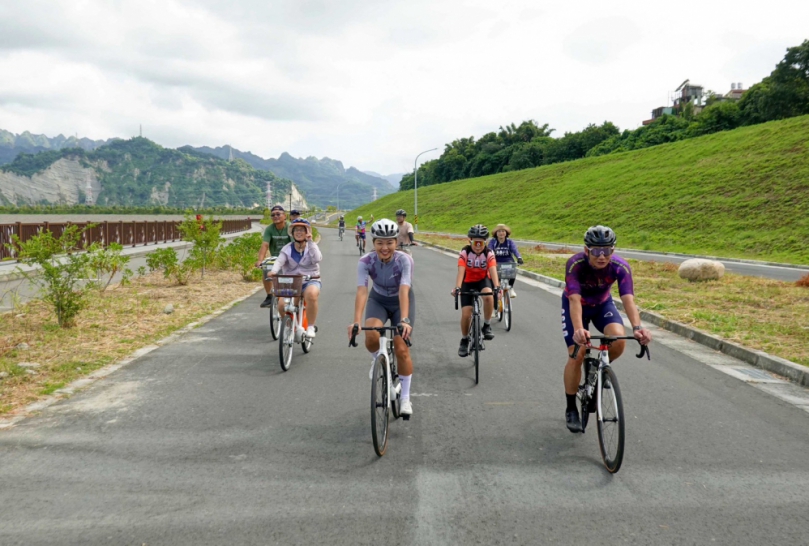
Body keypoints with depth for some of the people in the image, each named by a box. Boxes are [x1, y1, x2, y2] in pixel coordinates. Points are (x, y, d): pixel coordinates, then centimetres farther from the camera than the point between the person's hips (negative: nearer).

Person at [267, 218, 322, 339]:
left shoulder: (312, 246, 5)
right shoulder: (287, 249, 6)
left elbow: (317, 259, -16)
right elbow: (279, 261, -13)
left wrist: (310, 242, -16)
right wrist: (273, 271, -33)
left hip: (310, 281, -2)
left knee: (311, 294, -37)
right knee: (282, 304, -24)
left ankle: (310, 327, -21)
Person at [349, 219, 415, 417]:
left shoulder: (404, 260, -29)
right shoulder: (365, 262, -26)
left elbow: (404, 291, -40)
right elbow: (361, 291, -36)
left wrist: (405, 320, -54)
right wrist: (356, 321, -49)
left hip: (401, 302, -1)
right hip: (378, 300, 1)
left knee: (401, 349, -9)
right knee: (371, 336, -29)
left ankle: (405, 398, 8)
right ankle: (377, 360, 7)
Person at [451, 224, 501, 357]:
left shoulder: (489, 253, -19)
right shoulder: (465, 252, -21)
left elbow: (493, 270, -31)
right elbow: (461, 271, -31)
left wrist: (497, 286, -48)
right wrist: (457, 288, -46)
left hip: (483, 280, 0)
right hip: (468, 282, 0)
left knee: (488, 296, -35)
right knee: (466, 314, -7)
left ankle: (487, 326, -14)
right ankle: (464, 340, 18)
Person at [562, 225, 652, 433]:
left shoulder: (621, 266, -29)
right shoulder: (575, 264, -35)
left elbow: (628, 299, -39)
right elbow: (575, 300, -45)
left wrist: (637, 327, -56)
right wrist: (578, 330, -62)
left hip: (602, 304, 2)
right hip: (575, 305, -2)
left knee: (619, 340, -25)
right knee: (576, 355, -14)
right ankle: (571, 409, 5)